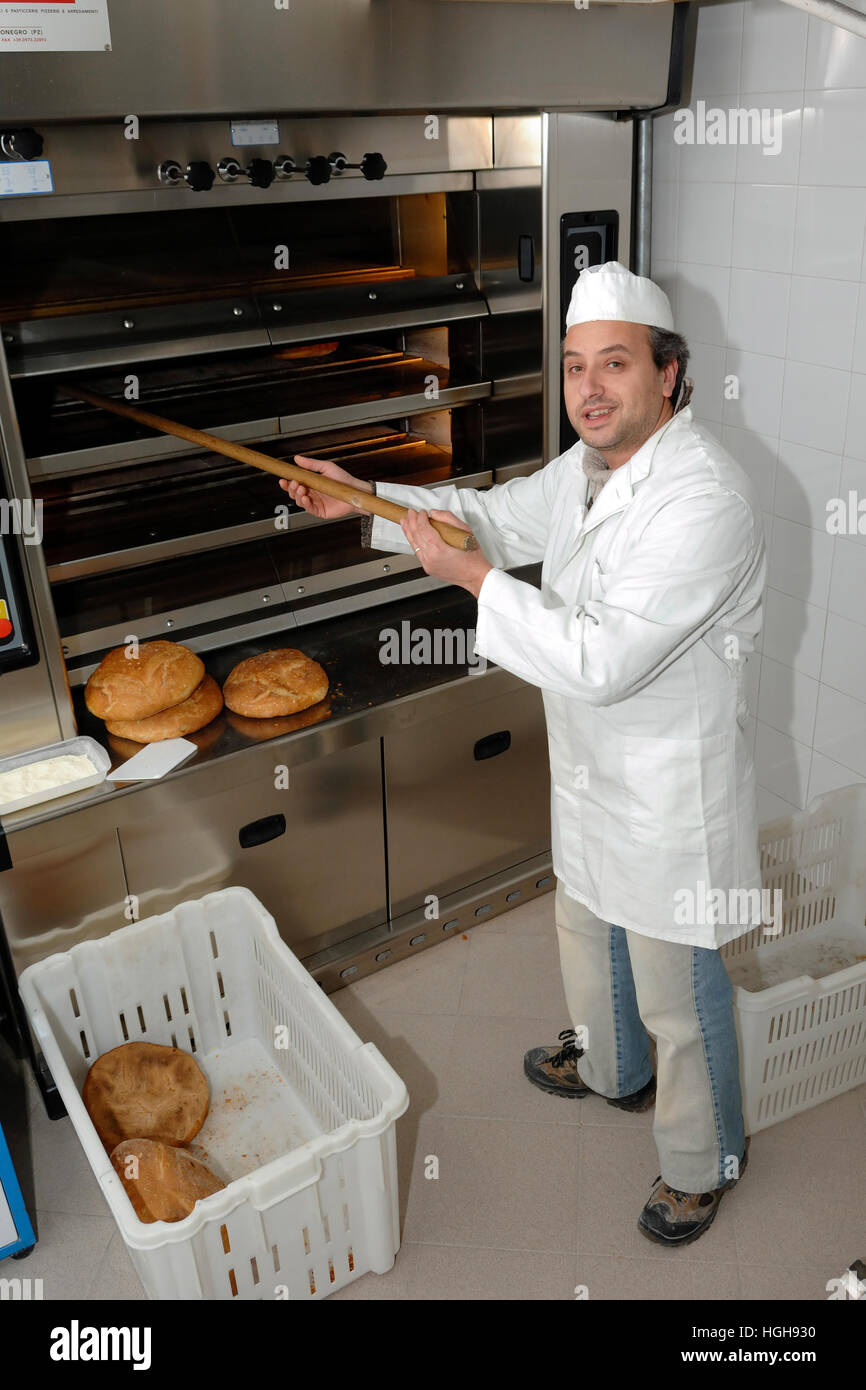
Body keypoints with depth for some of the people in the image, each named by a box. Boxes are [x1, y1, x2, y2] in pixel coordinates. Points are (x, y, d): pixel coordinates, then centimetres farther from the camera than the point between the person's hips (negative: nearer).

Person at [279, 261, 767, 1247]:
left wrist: (470, 574, -28)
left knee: (676, 991, 11)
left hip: (671, 794, -9)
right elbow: (499, 516, 16)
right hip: (592, 770, 9)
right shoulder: (591, 463, -1)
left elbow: (600, 663, -34)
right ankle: (610, 1069, 58)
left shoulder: (704, 501, -30)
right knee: (588, 930, 29)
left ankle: (701, 1160, 38)